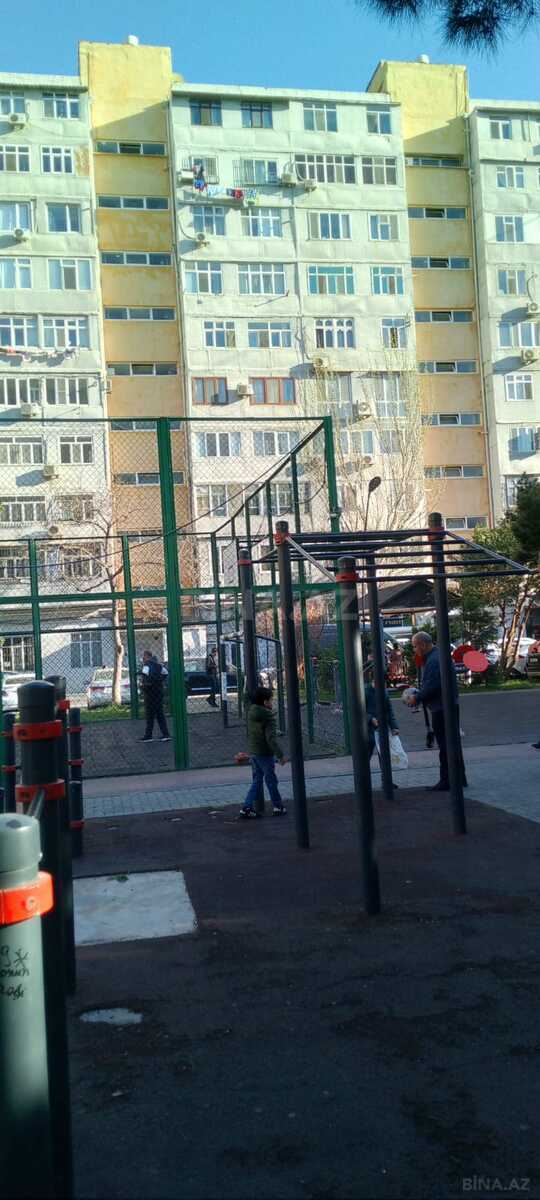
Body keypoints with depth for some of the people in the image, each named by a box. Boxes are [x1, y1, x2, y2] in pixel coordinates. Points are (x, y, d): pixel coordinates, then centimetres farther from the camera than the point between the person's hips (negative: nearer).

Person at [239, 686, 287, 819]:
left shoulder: (251, 713, 4)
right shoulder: (268, 716, -19)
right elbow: (271, 738, -24)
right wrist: (280, 755, -21)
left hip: (252, 752, 7)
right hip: (265, 753, -7)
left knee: (256, 780, 14)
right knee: (271, 780, 7)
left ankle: (247, 808, 7)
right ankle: (278, 807, 19)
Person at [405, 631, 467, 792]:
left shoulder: (433, 660, -18)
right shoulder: (440, 656, 15)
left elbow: (431, 687, -23)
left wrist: (416, 699, -11)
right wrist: (418, 694, 13)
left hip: (441, 709, -10)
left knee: (445, 746, -5)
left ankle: (446, 781, -1)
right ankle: (460, 778, 21)